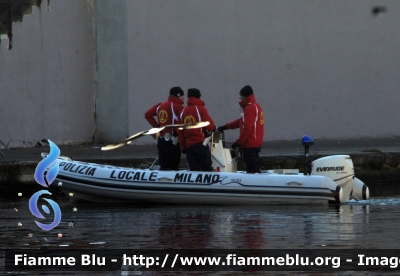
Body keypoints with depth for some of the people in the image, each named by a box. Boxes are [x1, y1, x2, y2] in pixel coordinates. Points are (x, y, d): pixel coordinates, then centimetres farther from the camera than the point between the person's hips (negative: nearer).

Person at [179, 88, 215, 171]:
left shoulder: (183, 111, 9)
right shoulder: (201, 109, -8)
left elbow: (181, 132, 10)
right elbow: (209, 126, -12)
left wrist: (183, 147, 15)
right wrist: (213, 128, 12)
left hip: (188, 145, 5)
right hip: (200, 143, -5)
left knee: (193, 170, 6)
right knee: (207, 169, -1)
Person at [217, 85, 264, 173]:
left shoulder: (250, 109, -16)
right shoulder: (255, 106, 18)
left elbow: (247, 128, -22)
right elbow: (242, 121, 25)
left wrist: (239, 142, -16)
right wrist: (226, 127, 24)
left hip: (250, 145, -10)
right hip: (256, 143, 10)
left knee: (251, 169, -10)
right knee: (255, 168, 13)